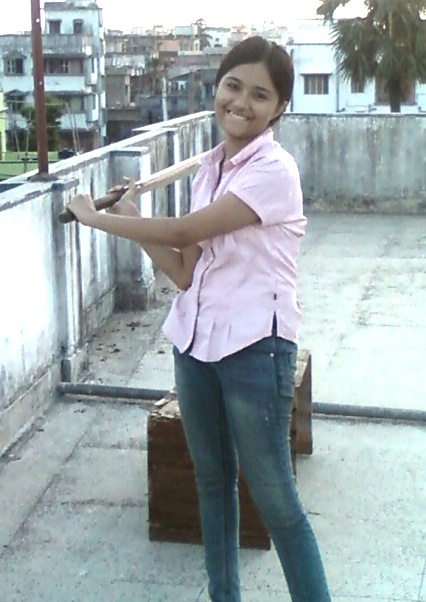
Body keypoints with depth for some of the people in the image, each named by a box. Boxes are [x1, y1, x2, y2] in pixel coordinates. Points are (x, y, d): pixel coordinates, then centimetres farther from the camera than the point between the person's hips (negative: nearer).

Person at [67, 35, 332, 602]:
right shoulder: (208, 170, 8)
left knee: (274, 498, 1)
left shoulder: (274, 170, -15)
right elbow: (186, 270, 5)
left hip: (255, 347, -8)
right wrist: (132, 222, -1)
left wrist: (95, 217, -7)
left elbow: (183, 231, -18)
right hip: (195, 341, 8)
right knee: (212, 479, 19)